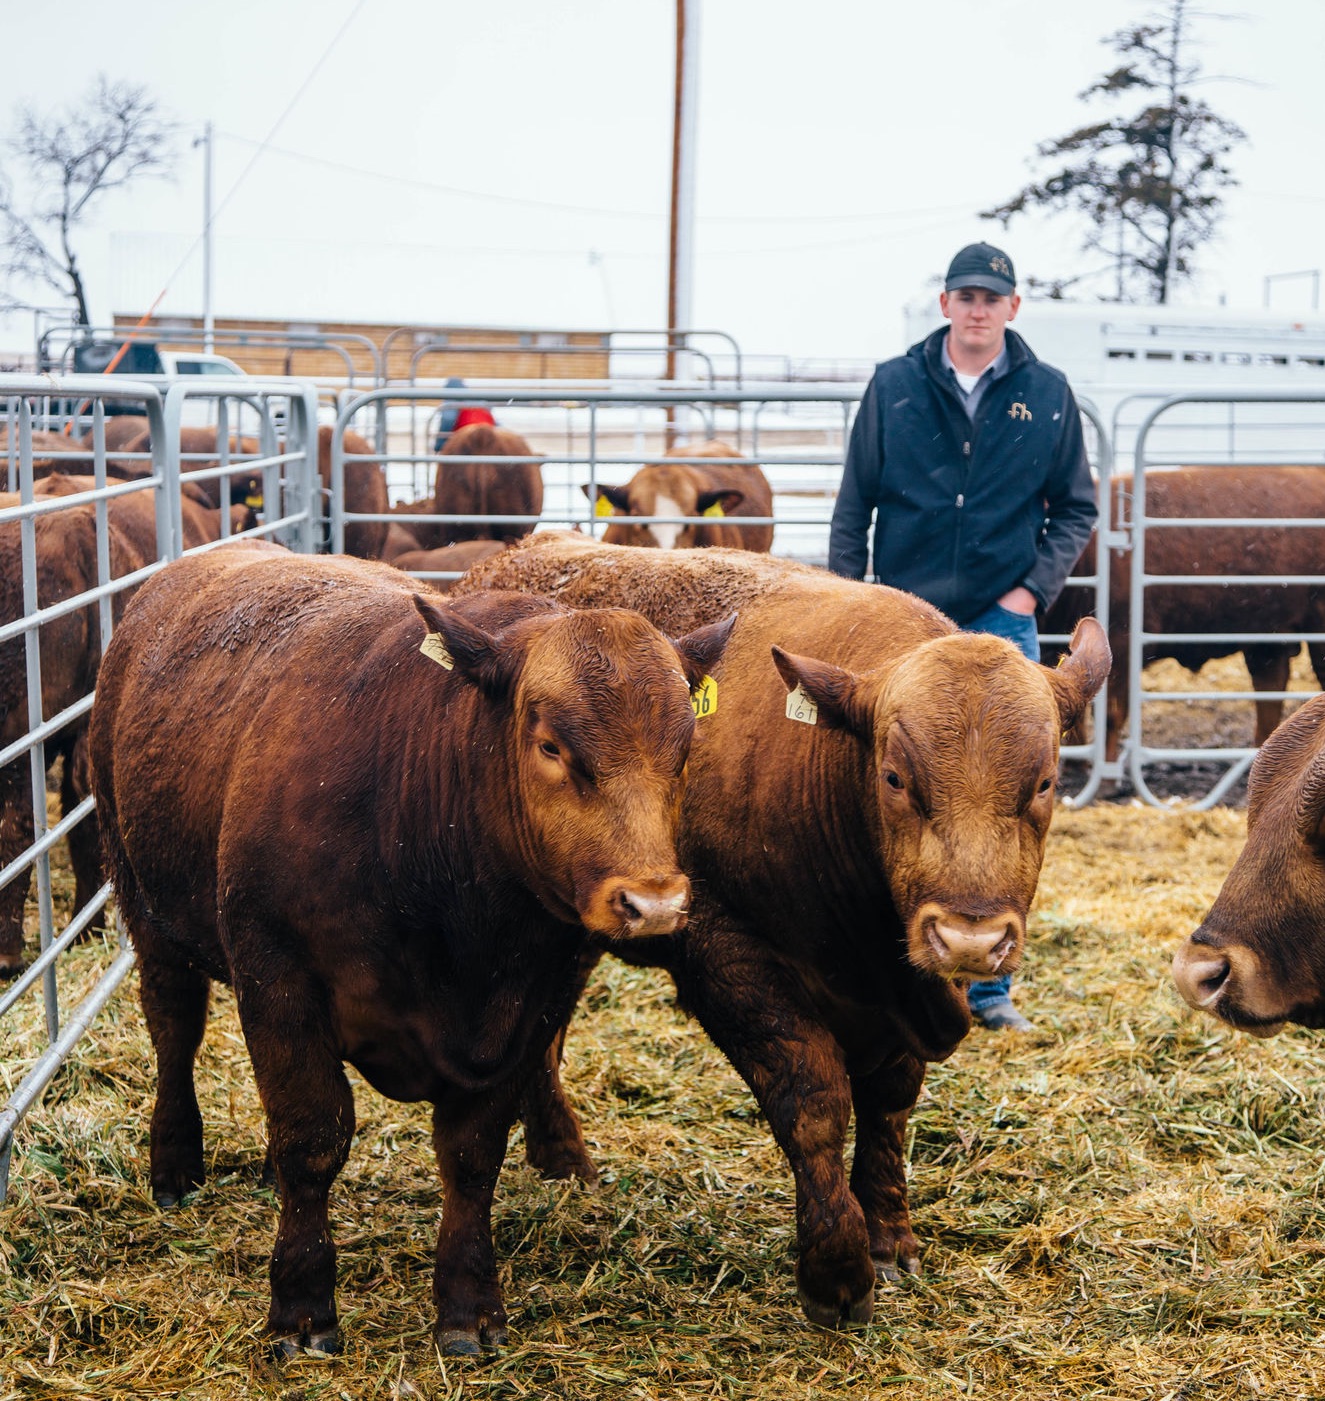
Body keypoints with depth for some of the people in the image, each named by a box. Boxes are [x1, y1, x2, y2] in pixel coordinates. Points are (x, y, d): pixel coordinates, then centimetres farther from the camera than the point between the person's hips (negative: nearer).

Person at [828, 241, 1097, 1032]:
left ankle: (988, 987, 10)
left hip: (1002, 624, 0)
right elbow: (854, 506, 5)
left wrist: (1035, 588, -2)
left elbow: (1077, 508, 10)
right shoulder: (895, 387, 2)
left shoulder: (1047, 394, 3)